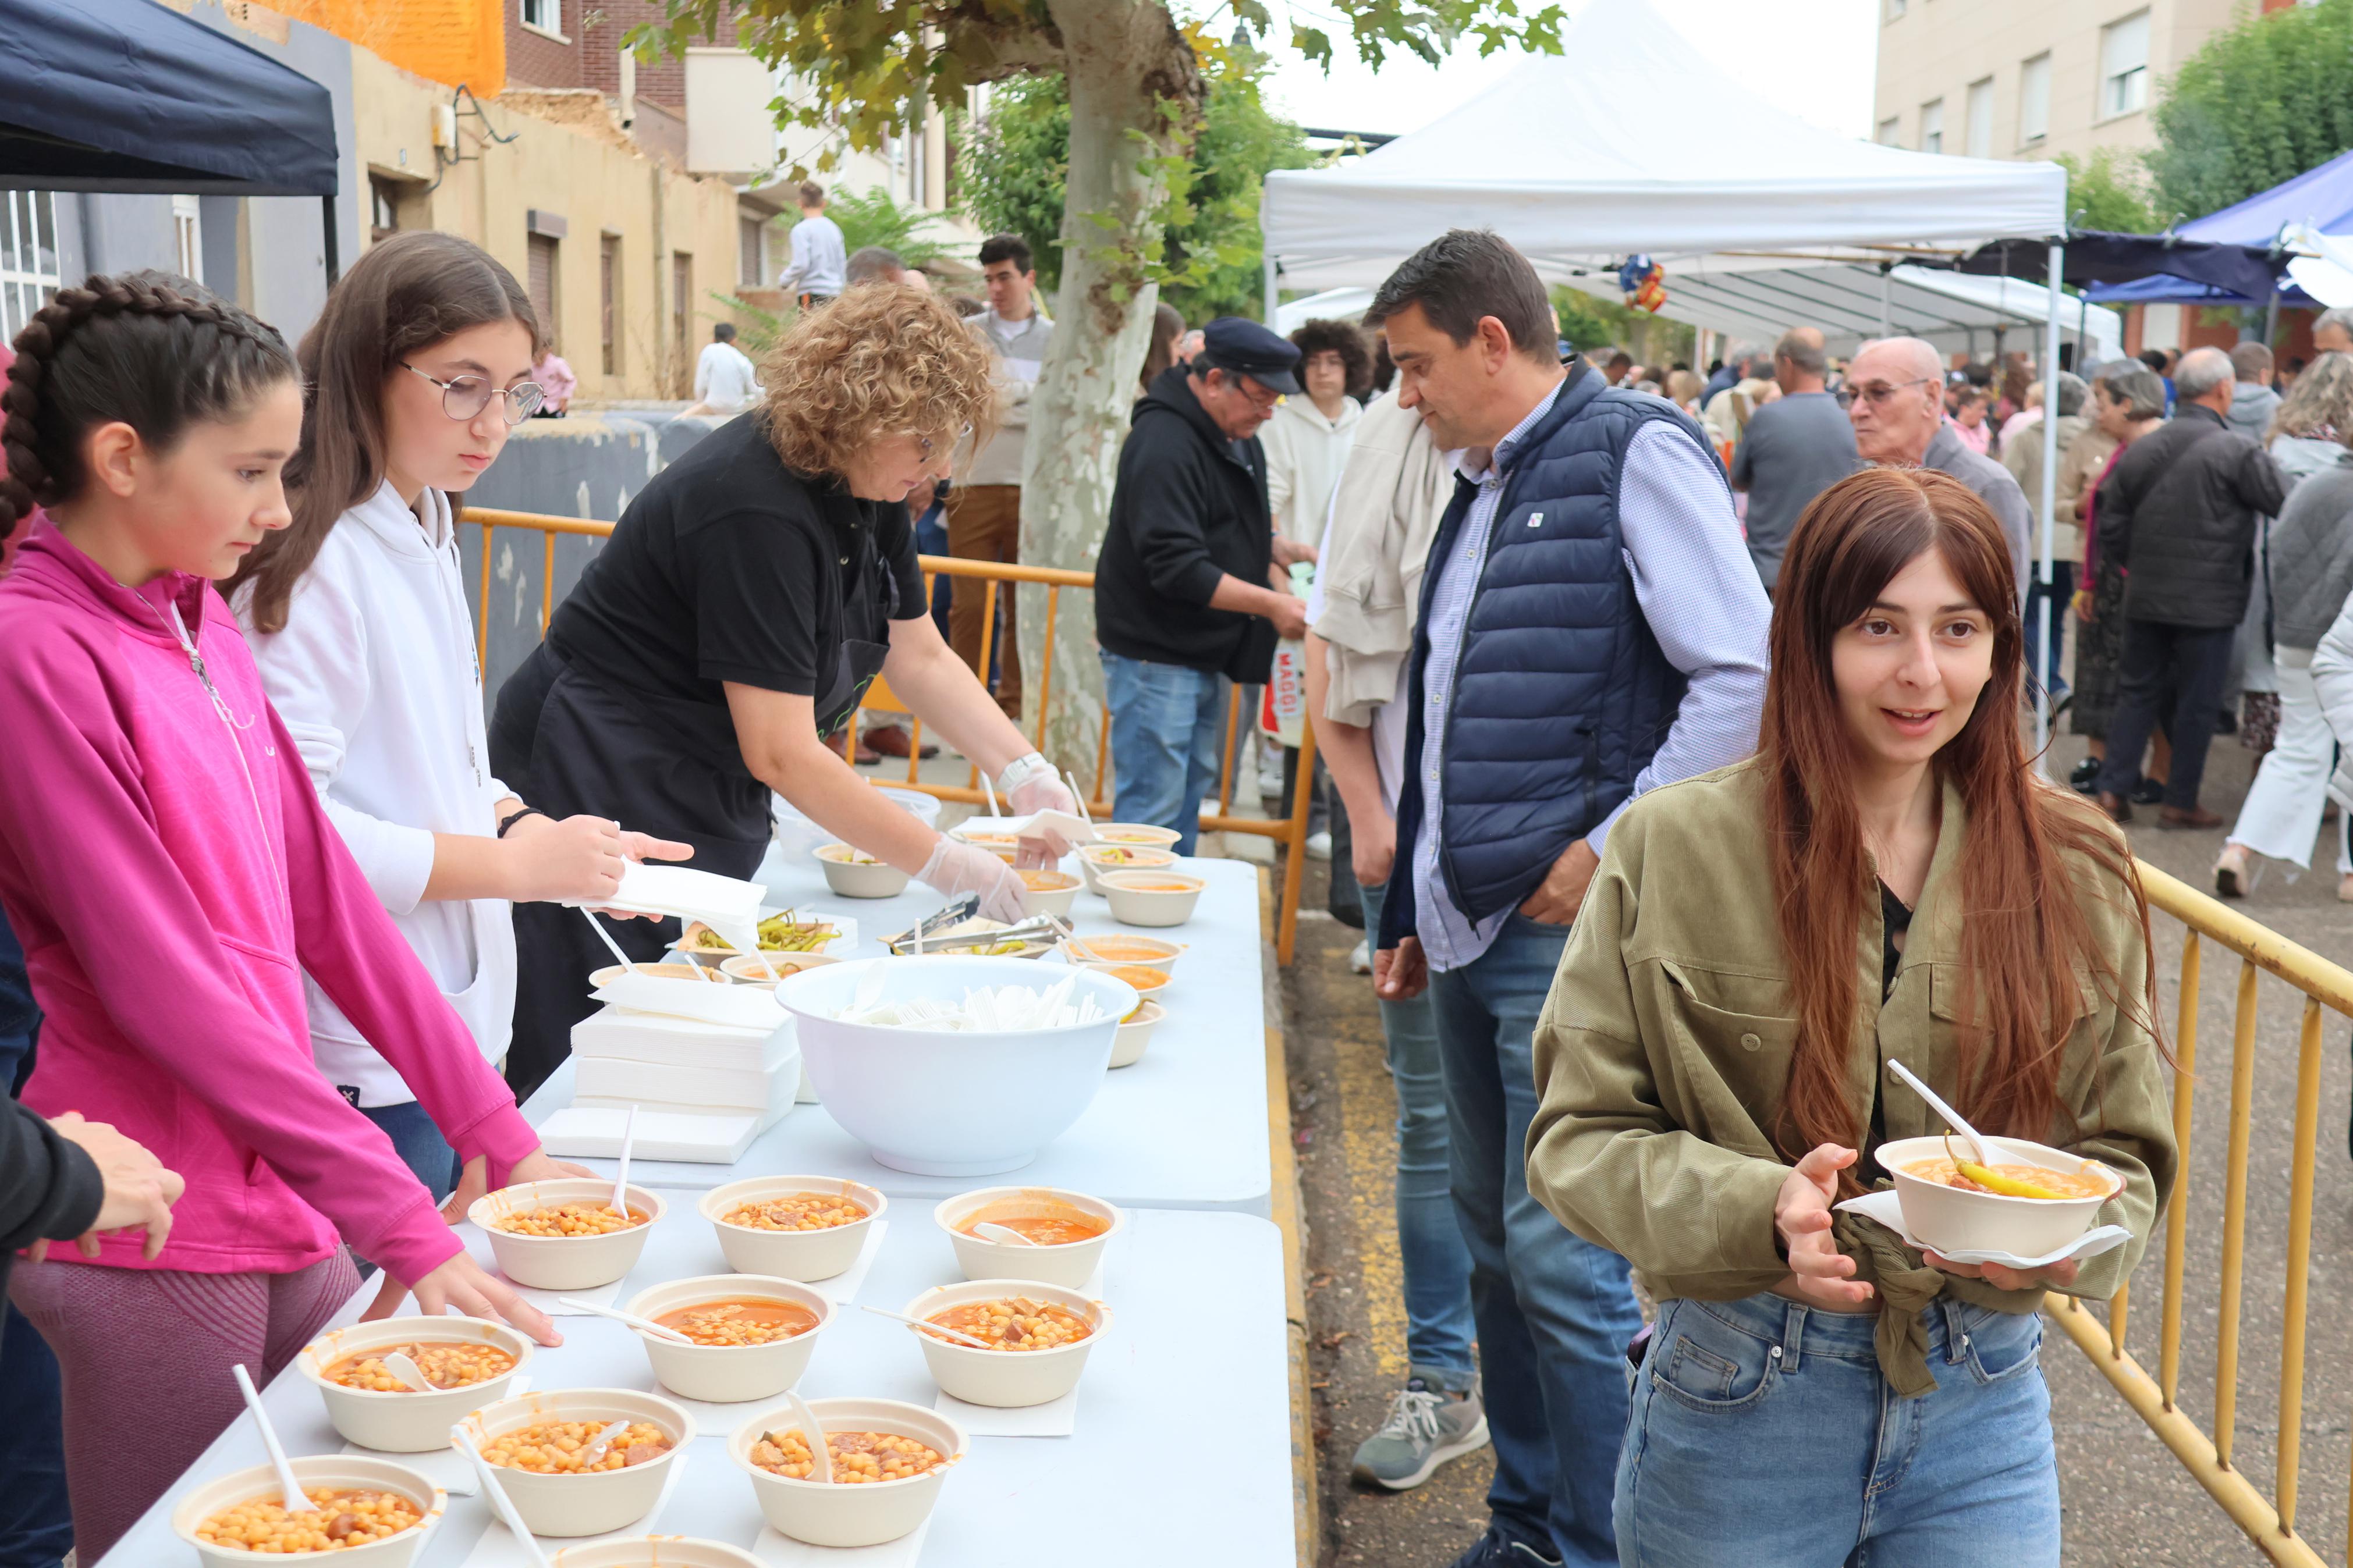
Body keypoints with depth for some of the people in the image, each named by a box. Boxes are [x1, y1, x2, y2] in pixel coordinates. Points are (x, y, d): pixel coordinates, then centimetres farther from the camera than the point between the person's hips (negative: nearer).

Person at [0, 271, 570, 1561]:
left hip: (283, 1196, 8)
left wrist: (499, 1136, 7)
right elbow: (160, 983, -20)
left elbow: (323, 900, 9)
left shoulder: (197, 619, 8)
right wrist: (401, 1221, -19)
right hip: (156, 1230, -7)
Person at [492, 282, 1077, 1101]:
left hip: (707, 803, 9)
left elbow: (921, 656, 9)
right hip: (604, 791, -9)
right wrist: (944, 865, -24)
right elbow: (781, 753, -28)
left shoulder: (868, 487, 1)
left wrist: (1027, 774, -4)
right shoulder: (758, 512, -27)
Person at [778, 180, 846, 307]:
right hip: (834, 293, 6)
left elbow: (801, 265, -11)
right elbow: (843, 265, 16)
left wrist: (783, 282, 4)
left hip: (812, 295, -6)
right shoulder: (834, 228, 13)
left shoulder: (801, 230, -6)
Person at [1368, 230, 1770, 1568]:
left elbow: (1747, 677, -17)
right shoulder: (1484, 491, 18)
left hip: (1574, 932, -9)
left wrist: (1608, 852, -16)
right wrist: (1421, 912, 20)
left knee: (1564, 1262, -6)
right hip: (1475, 932, 9)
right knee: (1498, 1243, 15)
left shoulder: (1636, 454, -8)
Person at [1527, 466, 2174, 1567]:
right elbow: (1578, 1135, -8)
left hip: (1985, 1405, 2)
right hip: (1738, 1398, -2)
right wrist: (1759, 1210, -26)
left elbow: (2126, 1154, 5)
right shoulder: (1675, 848, -9)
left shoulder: (2075, 872, -1)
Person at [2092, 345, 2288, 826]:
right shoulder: (2237, 451, -13)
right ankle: (2181, 802, 12)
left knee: (2137, 691, 14)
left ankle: (2113, 790, 11)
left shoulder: (2139, 451, 3)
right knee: (2197, 702, 6)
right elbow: (2285, 507, -11)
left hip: (2144, 599, 5)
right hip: (2208, 601, -5)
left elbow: (2111, 529, 7)